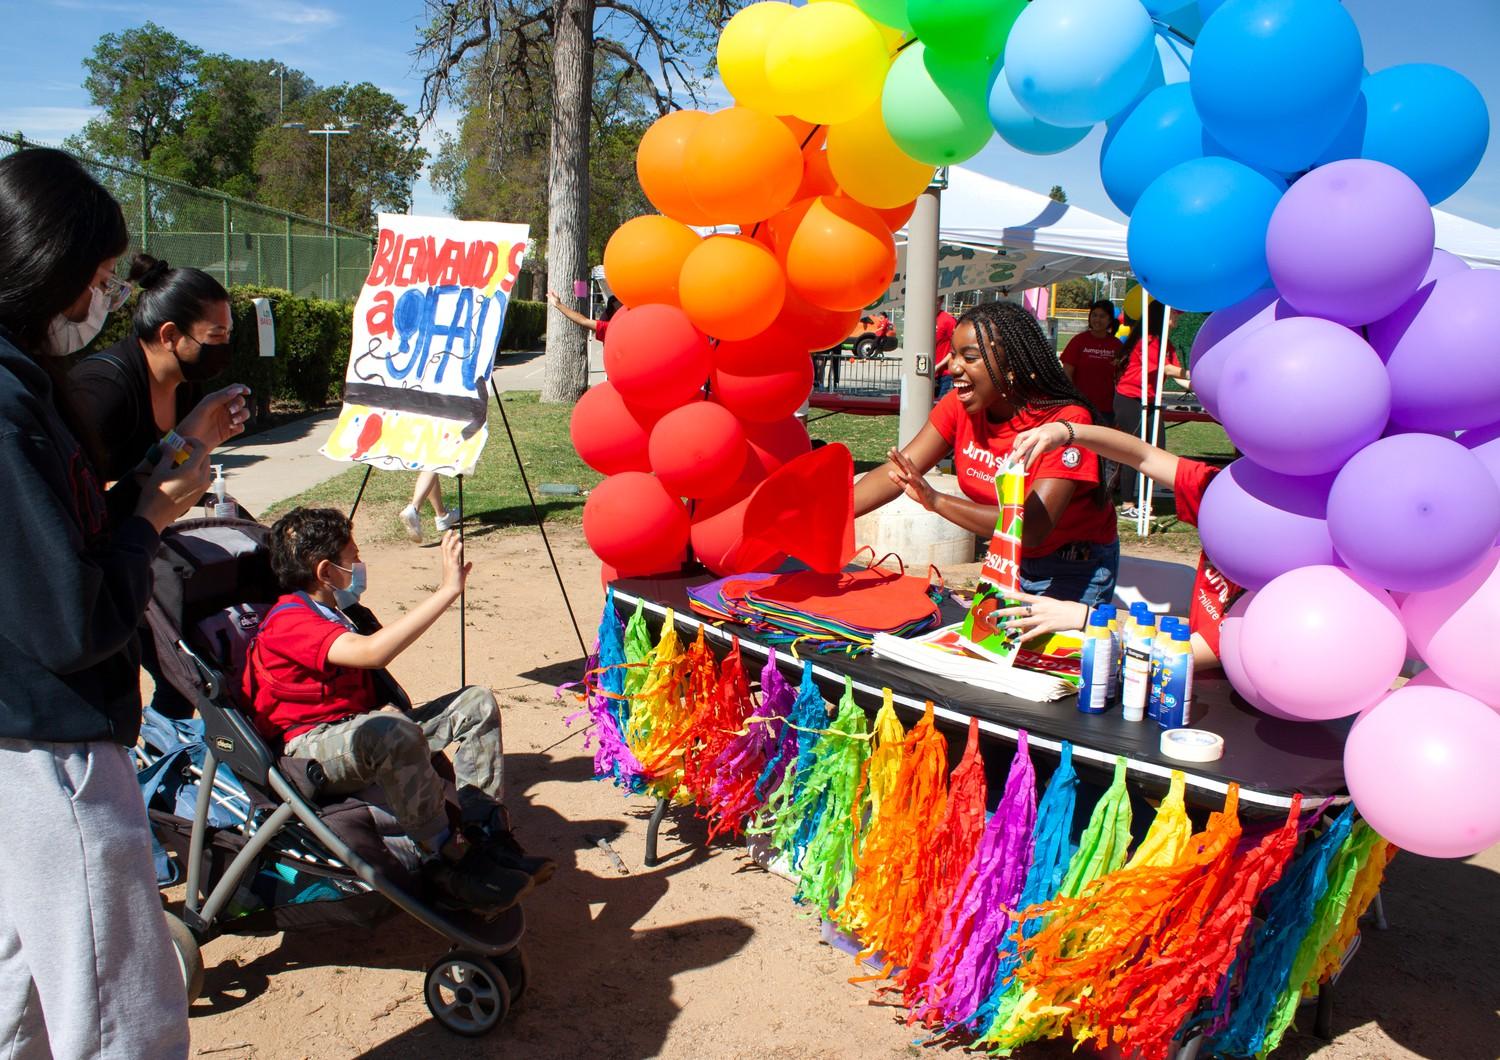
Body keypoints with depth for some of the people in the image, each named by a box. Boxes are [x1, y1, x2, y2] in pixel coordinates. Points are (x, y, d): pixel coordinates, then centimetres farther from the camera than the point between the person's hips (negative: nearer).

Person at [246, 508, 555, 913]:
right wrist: (447, 591, -32)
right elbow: (372, 651, -34)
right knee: (393, 729, -42)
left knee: (477, 704, -3)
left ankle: (486, 837, -11)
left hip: (362, 734, 10)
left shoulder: (329, 613, 17)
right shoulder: (290, 621, -16)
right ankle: (449, 862, -30)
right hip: (310, 751, -10)